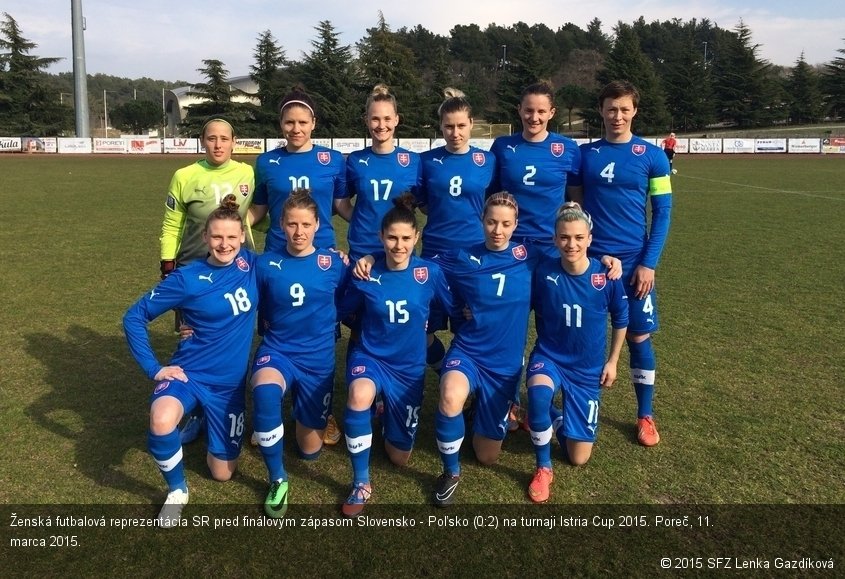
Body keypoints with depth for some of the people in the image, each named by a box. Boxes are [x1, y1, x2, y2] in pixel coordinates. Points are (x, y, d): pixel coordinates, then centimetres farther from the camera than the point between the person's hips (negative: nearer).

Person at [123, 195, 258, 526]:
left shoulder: (251, 264, -6)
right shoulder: (187, 278, -14)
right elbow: (134, 317, -8)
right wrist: (152, 368, -13)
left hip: (230, 382, 3)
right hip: (190, 373, -3)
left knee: (222, 473, 10)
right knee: (161, 422, -37)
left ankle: (206, 421, 42)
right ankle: (177, 491, -6)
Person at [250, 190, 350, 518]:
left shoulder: (334, 264, -6)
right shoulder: (265, 264, -5)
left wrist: (320, 326, -1)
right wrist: (277, 328, -3)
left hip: (318, 358, 1)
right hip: (276, 351, 0)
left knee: (310, 450, 9)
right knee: (264, 392, -38)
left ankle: (303, 412, 45)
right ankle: (277, 480, -15)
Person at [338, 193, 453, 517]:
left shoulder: (430, 273, -11)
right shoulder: (366, 275, -11)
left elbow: (456, 310, 0)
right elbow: (342, 312, 4)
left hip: (409, 366, 1)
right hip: (369, 357, -1)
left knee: (399, 457, 9)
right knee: (360, 395, -40)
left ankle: (389, 414, 44)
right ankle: (361, 484, -19)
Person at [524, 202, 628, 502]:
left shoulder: (607, 276, -15)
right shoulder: (543, 270, -17)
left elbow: (620, 320, 2)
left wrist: (613, 361, 6)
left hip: (588, 367, 1)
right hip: (549, 357, -1)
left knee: (579, 458, 3)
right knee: (538, 393, -39)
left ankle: (560, 419, 39)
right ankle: (543, 468, -13)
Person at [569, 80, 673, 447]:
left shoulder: (652, 156, -1)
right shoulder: (585, 154, 4)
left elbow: (662, 213, -1)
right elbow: (575, 204, 9)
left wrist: (648, 263, -8)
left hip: (633, 262, -1)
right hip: (589, 260, 1)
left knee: (639, 336, 5)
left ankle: (645, 416, 21)